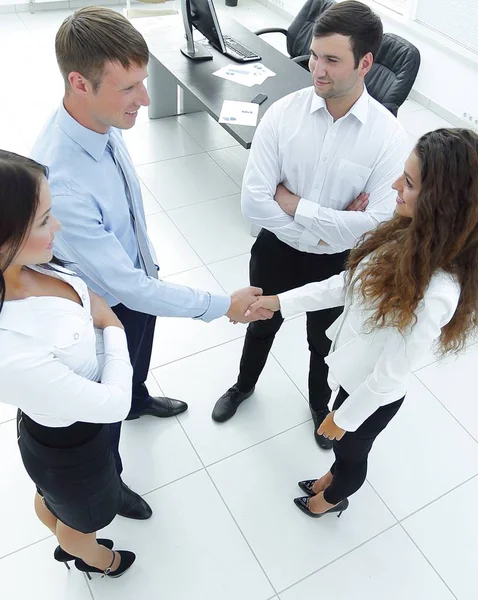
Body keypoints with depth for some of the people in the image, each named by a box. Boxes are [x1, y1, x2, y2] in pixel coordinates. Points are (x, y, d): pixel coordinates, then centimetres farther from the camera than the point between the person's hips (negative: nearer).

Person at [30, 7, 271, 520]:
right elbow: (124, 285, -34)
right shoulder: (60, 183, -42)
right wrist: (223, 306, -26)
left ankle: (138, 400, 71)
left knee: (139, 358, 36)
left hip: (138, 279, 7)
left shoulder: (101, 119, -16)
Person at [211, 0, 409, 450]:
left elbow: (378, 225, -26)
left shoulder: (388, 135, -21)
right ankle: (244, 385, 60)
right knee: (261, 326, 27)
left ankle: (320, 402, 59)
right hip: (277, 251, 1)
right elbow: (252, 203, -22)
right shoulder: (282, 114, -19)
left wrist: (293, 203, -25)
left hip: (339, 264, -1)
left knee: (324, 343, 25)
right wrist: (328, 226, -23)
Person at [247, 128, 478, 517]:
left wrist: (344, 417, -12)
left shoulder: (435, 294, -39)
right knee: (343, 447, 34)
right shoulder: (413, 235, -15)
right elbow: (352, 283, -3)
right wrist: (282, 301, -2)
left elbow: (390, 375, -27)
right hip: (356, 372, 6)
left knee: (350, 449, 27)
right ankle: (335, 477, 67)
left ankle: (334, 499, 60)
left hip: (373, 395, -6)